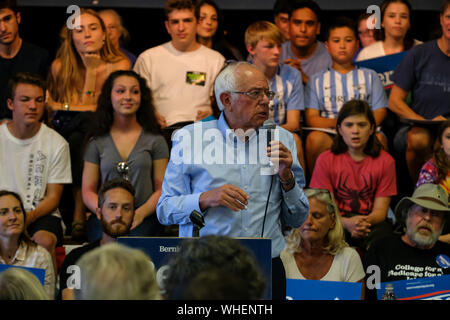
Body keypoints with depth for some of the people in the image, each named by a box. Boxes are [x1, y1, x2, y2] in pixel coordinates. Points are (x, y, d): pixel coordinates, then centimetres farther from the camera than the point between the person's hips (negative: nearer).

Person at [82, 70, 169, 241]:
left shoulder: (155, 140, 10)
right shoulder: (97, 142, 12)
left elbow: (162, 188, 6)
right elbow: (88, 191, 10)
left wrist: (141, 213, -13)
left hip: (144, 220, 0)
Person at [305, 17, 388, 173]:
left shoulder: (369, 76, 23)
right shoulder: (317, 80, 21)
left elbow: (380, 112, 12)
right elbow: (311, 118, 8)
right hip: (330, 136, 0)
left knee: (378, 138, -35)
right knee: (314, 137, -35)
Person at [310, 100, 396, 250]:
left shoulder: (385, 161, 4)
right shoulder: (325, 160, 4)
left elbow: (380, 210, 0)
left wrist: (366, 221, -26)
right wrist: (347, 223, -25)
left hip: (371, 222, 1)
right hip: (337, 222, -1)